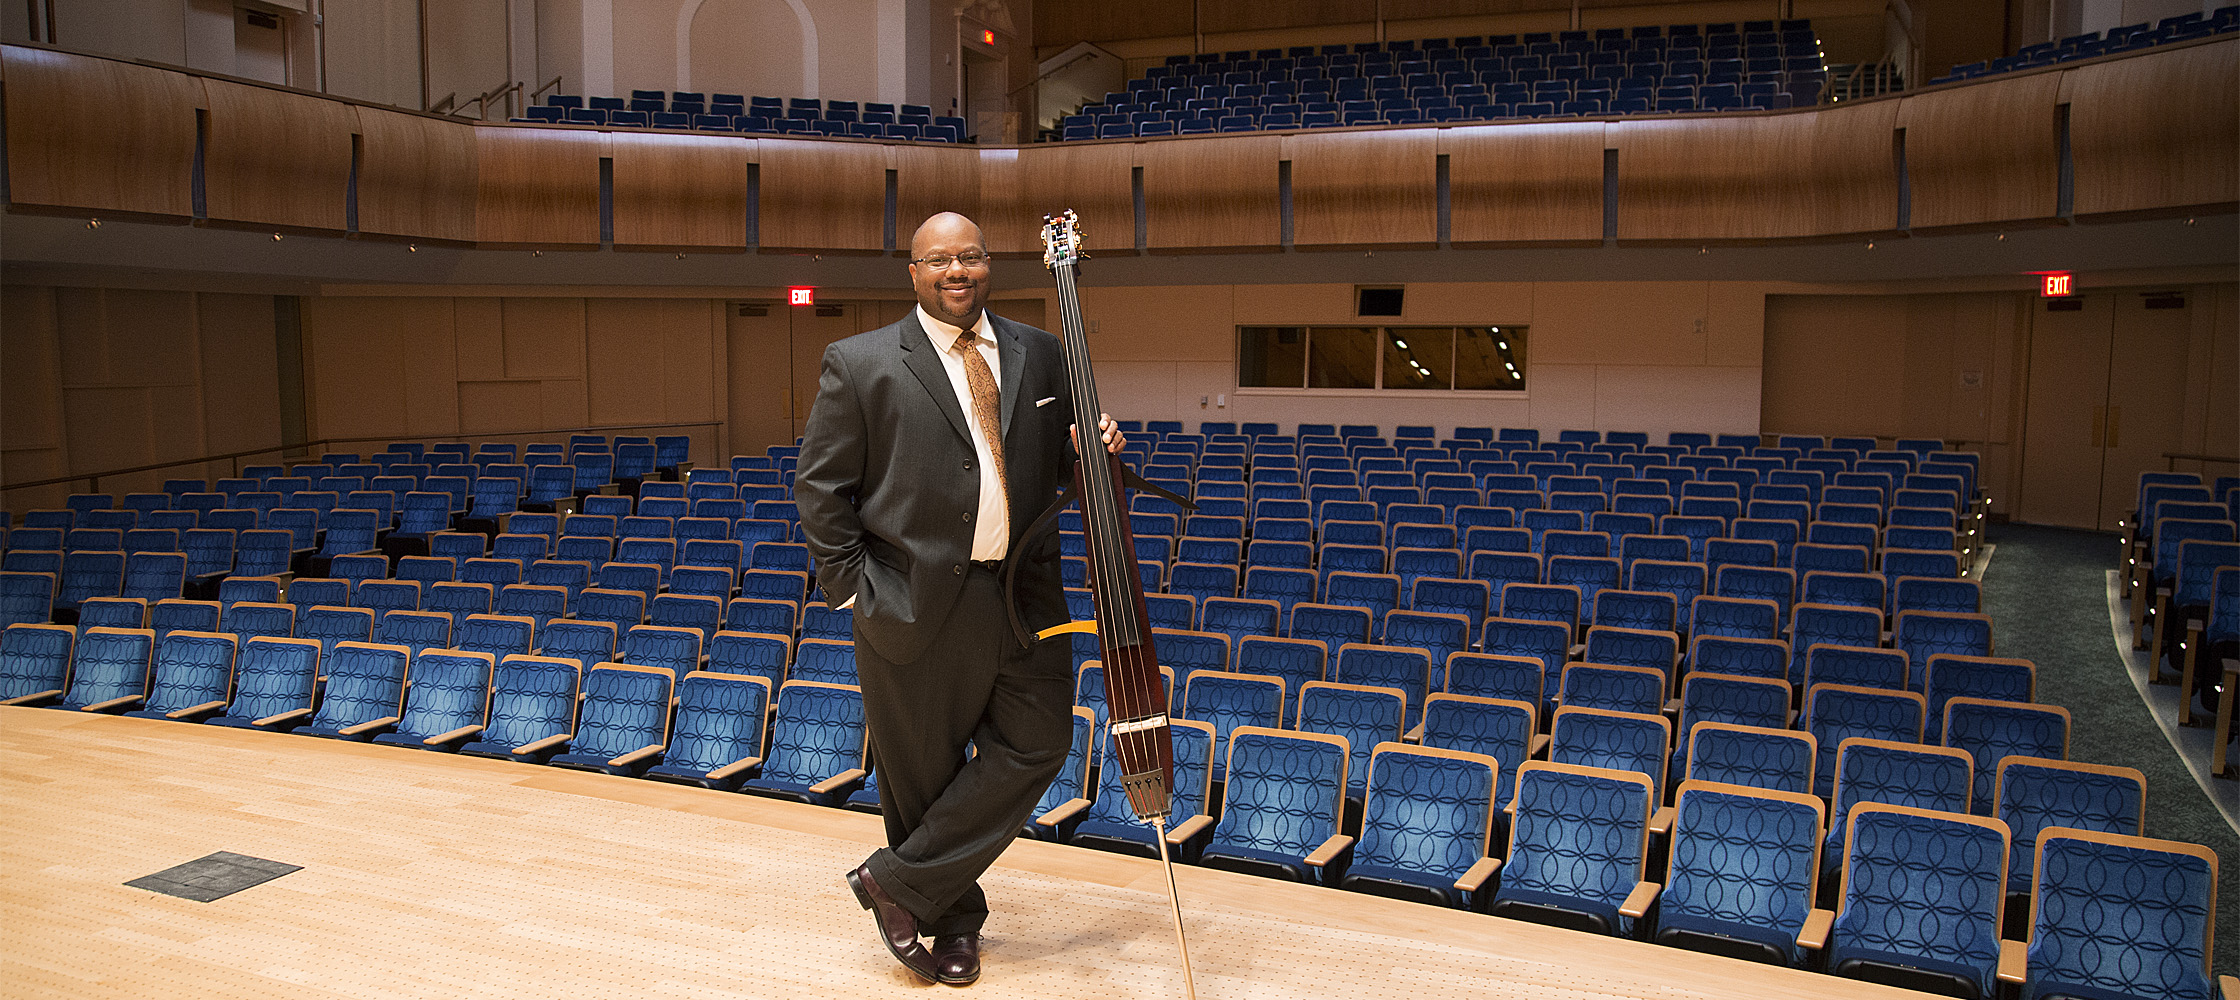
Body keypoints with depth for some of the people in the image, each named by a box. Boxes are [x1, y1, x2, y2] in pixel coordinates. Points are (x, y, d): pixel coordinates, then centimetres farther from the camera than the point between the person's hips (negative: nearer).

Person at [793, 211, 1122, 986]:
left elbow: (1060, 468, 16)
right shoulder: (860, 364, -3)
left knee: (1037, 743, 5)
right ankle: (954, 916, 30)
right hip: (917, 605, -4)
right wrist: (852, 588, -7)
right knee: (923, 773, 7)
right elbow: (820, 486, -2)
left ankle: (900, 881, 18)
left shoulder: (1040, 355, 9)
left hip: (1023, 595, 4)